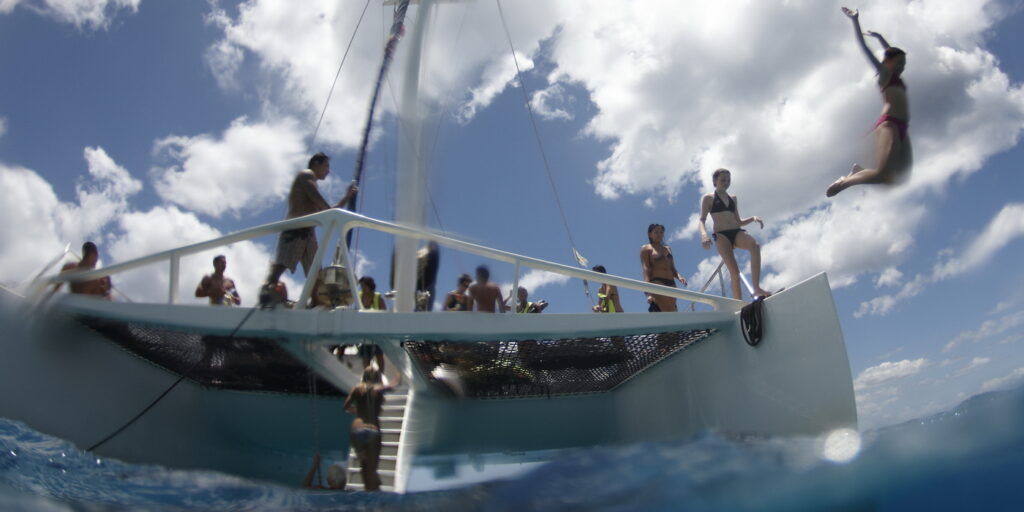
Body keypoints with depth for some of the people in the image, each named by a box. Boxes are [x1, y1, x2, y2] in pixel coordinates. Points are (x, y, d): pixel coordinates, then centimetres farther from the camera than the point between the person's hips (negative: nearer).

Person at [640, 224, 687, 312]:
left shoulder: (668, 249, 26)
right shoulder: (646, 249, 8)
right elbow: (646, 269, -4)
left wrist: (679, 276, -2)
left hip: (671, 284, 6)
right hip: (657, 283, -6)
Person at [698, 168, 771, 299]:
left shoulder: (733, 198, 24)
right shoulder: (708, 198, 11)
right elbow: (702, 220, 1)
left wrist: (753, 218, 5)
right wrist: (704, 235, -20)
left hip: (737, 232, 4)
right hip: (721, 235, -4)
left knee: (755, 245, -31)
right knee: (734, 270, -19)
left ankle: (757, 288, -34)